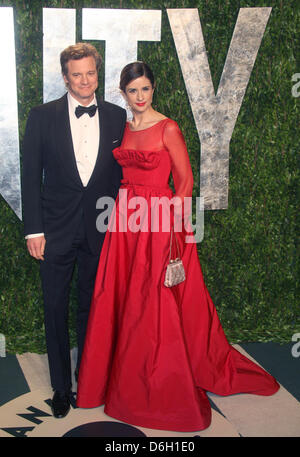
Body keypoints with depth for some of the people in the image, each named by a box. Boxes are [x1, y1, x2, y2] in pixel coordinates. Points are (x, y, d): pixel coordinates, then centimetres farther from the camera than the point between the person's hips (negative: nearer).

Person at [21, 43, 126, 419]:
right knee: (55, 309, 7)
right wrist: (33, 229, -8)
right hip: (56, 231, -1)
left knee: (92, 308, 14)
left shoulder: (116, 117, 3)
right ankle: (61, 387, 25)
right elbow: (31, 175, -3)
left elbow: (121, 173, 6)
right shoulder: (42, 116, -3)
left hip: (99, 230, 2)